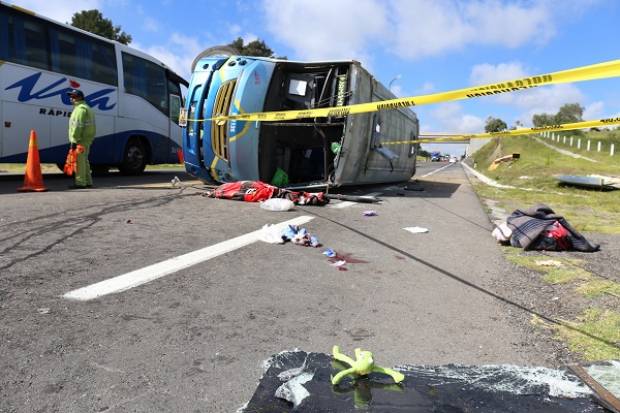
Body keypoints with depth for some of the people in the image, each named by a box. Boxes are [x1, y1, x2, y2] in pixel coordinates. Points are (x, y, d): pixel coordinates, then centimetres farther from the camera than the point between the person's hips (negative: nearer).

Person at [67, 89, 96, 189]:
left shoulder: (80, 108, -11)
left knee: (79, 160, -10)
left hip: (81, 140, -11)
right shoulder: (86, 108, 23)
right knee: (84, 160, 16)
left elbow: (78, 126, -20)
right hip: (87, 139, 11)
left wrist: (74, 140, -21)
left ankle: (80, 182, -10)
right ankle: (87, 182, 20)